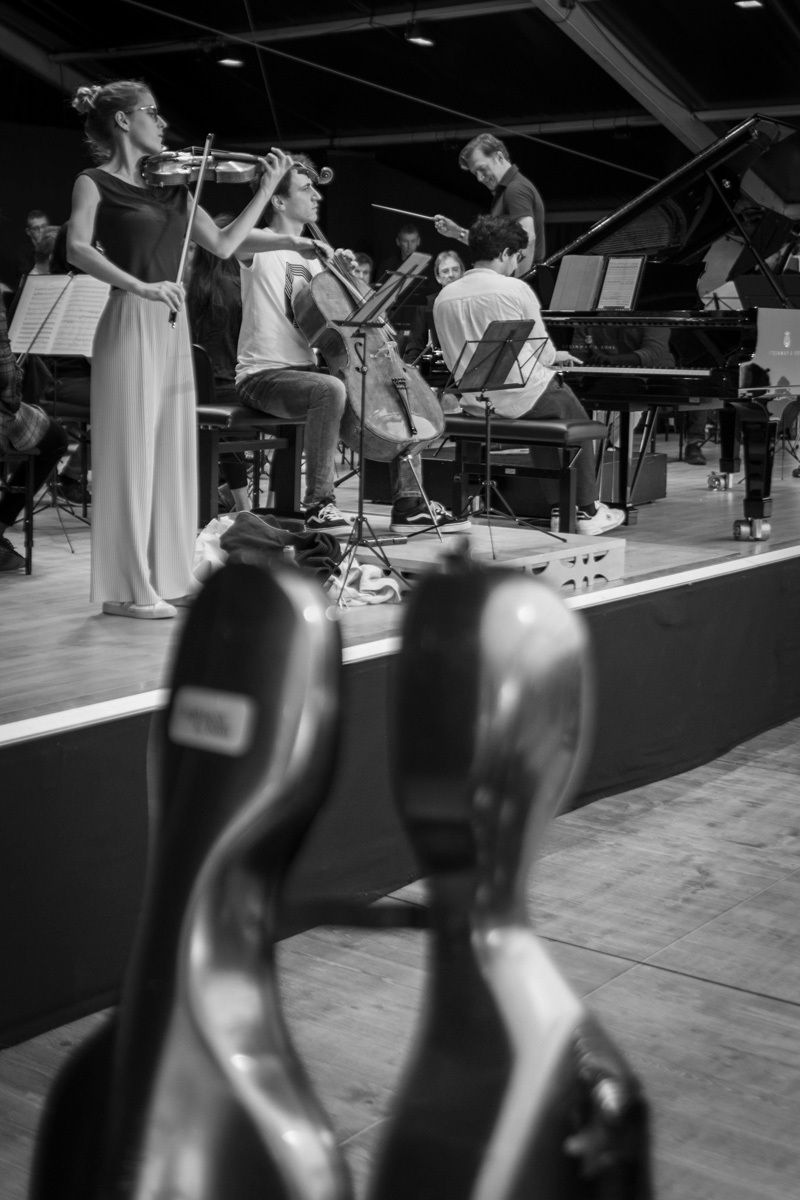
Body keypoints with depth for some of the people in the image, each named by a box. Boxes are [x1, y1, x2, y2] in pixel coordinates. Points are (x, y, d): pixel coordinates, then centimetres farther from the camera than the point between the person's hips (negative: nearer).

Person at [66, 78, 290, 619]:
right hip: (131, 324, -6)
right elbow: (78, 249, -17)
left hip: (174, 326, 6)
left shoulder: (170, 184, 16)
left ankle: (167, 577, 14)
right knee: (131, 452, -5)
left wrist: (268, 187, 11)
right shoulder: (96, 183, -1)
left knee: (173, 452, 7)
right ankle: (126, 589, -1)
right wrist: (140, 286, -28)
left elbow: (224, 244, 15)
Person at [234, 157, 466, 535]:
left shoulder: (313, 257, 19)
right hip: (262, 375, -8)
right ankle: (319, 503, -28)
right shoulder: (262, 247, -5)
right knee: (330, 389, -38)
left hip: (306, 370, 8)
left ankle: (408, 503, 2)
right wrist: (293, 243, -40)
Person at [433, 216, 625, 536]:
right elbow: (542, 354, -8)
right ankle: (587, 512, 22)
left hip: (474, 401, 6)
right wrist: (555, 357, 17)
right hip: (519, 398, -6)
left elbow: (454, 359, 11)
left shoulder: (444, 297, 3)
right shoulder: (515, 290, -12)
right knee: (577, 420, 22)